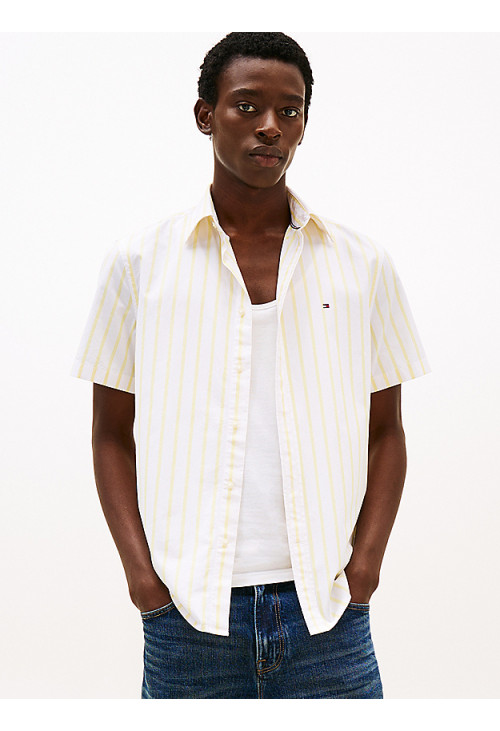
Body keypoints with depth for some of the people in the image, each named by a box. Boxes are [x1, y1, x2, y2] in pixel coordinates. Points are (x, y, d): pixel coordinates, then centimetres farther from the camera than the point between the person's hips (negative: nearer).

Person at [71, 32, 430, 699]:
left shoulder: (362, 264, 6)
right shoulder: (140, 263, 3)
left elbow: (385, 431, 11)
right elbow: (112, 435, 7)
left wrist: (367, 557, -1)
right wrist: (139, 567, -4)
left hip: (326, 610, 1)